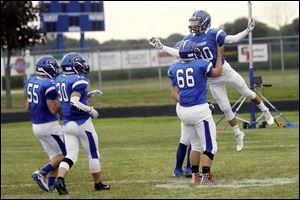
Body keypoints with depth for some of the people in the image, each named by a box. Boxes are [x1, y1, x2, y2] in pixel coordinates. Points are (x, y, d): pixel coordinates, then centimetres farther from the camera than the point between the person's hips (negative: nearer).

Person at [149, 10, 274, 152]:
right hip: (212, 79, 4)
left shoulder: (213, 33, -18)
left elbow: (232, 39, -22)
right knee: (225, 108, 10)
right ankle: (238, 134, 25)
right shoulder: (190, 39, -3)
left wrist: (247, 31, -35)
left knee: (247, 92, 11)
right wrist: (161, 46, 0)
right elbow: (178, 52, 2)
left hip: (225, 70, -4)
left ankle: (265, 111, 38)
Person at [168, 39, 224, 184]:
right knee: (209, 147, -1)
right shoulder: (201, 65, -8)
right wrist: (219, 54, 24)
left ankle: (195, 176, 24)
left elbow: (174, 93, 5)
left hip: (183, 111, 6)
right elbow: (217, 72, 13)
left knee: (196, 145, 20)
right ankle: (205, 177, -12)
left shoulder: (174, 69, 5)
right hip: (200, 110, -6)